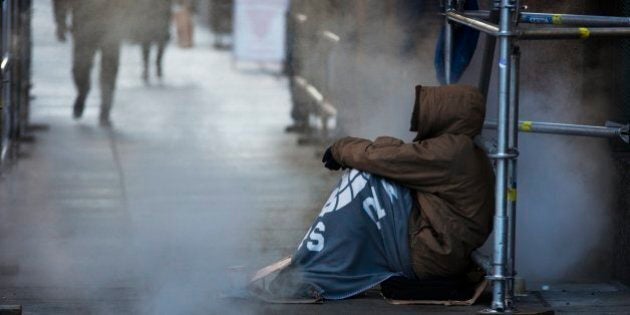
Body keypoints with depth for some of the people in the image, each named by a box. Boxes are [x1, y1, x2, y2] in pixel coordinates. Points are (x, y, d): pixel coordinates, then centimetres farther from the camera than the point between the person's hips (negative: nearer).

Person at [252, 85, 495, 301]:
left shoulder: (451, 151, -14)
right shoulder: (462, 150, 18)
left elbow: (381, 158, -14)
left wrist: (342, 148, 3)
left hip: (426, 256, -10)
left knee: (364, 179, -12)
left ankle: (310, 279, -13)